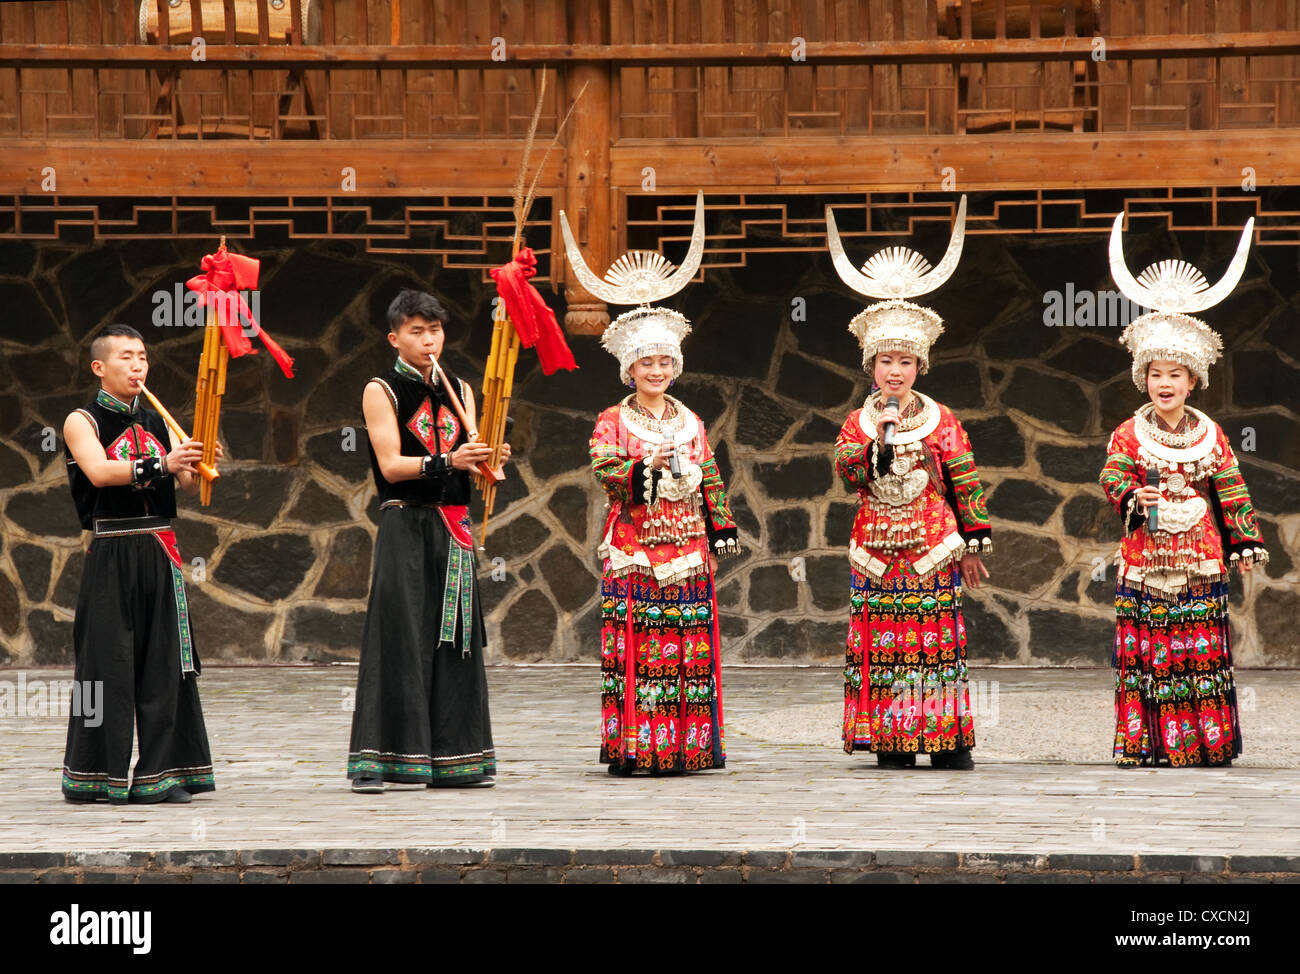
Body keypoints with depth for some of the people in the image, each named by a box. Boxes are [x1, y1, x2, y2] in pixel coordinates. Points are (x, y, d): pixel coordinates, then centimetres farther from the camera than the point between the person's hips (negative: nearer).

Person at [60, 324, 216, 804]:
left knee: (163, 662, 3)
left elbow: (189, 483, 5)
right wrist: (160, 464, -32)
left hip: (159, 556, 5)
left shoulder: (157, 424, 15)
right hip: (111, 557, -5)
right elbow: (99, 472, -20)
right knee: (109, 664, -4)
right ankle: (104, 776, 2)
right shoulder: (82, 422, -2)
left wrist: (199, 464, -18)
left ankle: (160, 773, 7)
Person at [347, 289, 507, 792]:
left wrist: (490, 457, -16)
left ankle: (454, 757, 8)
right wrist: (447, 461, -25)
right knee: (399, 637, -10)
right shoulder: (382, 391, -1)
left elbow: (472, 456, 7)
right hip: (405, 527, -5)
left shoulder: (458, 390, 15)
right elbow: (391, 464, -12)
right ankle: (376, 760, -9)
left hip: (453, 525, 5)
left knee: (455, 637, 4)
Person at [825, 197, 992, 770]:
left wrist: (972, 542, 4)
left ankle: (948, 741, 1)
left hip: (932, 550, -1)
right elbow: (847, 473, -9)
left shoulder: (942, 422, 4)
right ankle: (892, 743, 4)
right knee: (881, 644, 0)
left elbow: (966, 484, 6)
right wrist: (877, 437, -21)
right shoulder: (857, 423, 6)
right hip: (876, 552, 1)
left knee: (938, 640, -2)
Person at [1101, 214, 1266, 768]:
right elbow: (1112, 477, -8)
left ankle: (1209, 742, 7)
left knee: (1203, 650, 2)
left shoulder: (1211, 436, 5)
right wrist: (1133, 497, -28)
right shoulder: (1129, 434, 1)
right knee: (1145, 651, -1)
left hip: (1200, 556, 1)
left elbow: (1231, 491, 8)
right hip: (1145, 556, -1)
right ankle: (1144, 741, 4)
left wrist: (1244, 541, 5)